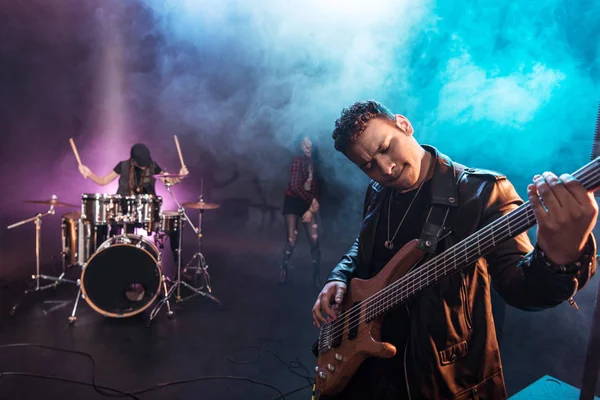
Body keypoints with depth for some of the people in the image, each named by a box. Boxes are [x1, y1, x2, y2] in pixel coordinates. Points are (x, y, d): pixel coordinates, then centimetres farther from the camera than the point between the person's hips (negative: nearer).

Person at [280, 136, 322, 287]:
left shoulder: (314, 163, 8)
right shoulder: (298, 160, -6)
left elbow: (315, 187, 6)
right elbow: (294, 185, -15)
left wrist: (312, 208, -6)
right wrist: (313, 201, -12)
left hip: (308, 204, 4)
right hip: (293, 202, -4)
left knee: (315, 240, -6)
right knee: (291, 241, -7)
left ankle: (317, 275, 5)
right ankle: (284, 269, 16)